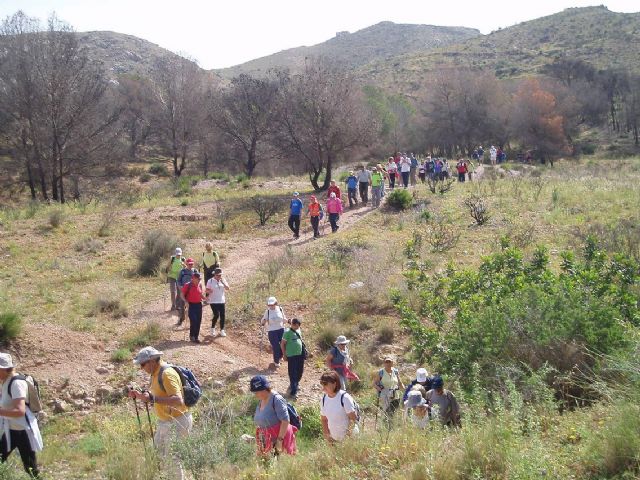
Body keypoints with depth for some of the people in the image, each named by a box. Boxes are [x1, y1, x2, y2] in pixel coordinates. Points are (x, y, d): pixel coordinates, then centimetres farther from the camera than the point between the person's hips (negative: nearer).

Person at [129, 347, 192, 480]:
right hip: (165, 421, 10)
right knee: (156, 453, 18)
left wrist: (152, 398, -37)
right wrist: (139, 395, 3)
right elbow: (157, 396, 20)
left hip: (178, 422, -10)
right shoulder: (155, 373, 7)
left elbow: (178, 401, -32)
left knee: (171, 458, -4)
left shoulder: (167, 374, -23)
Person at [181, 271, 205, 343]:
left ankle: (196, 337, 16)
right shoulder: (188, 285, -9)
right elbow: (182, 295, -4)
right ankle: (191, 336, 9)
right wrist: (186, 302, -19)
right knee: (193, 321, -12)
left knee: (198, 322, 5)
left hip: (199, 305, 5)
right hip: (191, 305, -5)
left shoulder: (199, 285, 6)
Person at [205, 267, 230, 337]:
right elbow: (207, 290, 0)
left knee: (222, 316, 1)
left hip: (221, 301, 4)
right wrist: (209, 291, -24)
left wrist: (223, 282, -17)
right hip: (213, 301, -4)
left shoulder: (223, 280, 6)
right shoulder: (210, 281, -4)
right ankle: (212, 329, 12)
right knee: (216, 315, -11)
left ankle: (222, 330, 13)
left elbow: (227, 289, -3)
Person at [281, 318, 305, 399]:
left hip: (300, 355, 7)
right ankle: (293, 392, 1)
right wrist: (284, 355, -9)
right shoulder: (288, 332, -13)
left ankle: (294, 385, 37)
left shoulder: (299, 331, 8)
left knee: (300, 372, 15)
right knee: (293, 374, -4)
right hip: (291, 356, -7)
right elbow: (282, 344, -9)